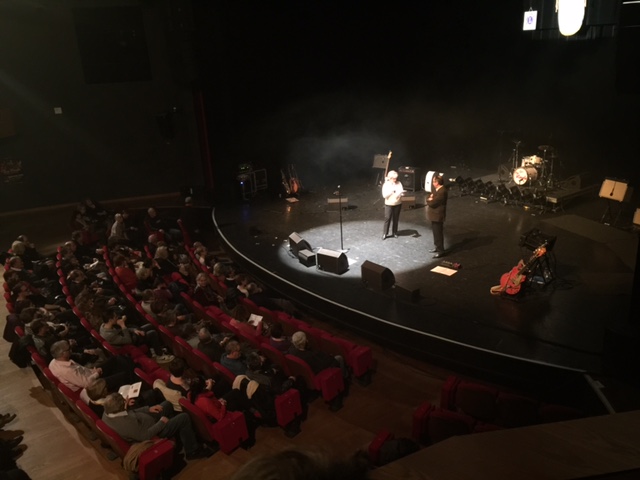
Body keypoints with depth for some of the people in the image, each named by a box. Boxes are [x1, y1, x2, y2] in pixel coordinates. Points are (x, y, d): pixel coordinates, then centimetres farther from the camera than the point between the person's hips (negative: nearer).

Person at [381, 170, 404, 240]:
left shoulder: (399, 184, -2)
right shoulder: (386, 185, -7)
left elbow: (401, 192, -7)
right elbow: (384, 195, -13)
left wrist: (401, 193, -31)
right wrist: (391, 191, -23)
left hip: (398, 204, 2)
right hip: (389, 204, -2)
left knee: (395, 219, 9)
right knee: (387, 218, -2)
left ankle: (394, 232, 23)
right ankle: (385, 233, 7)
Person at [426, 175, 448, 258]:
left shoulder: (442, 192, -24)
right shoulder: (437, 189, 8)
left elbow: (432, 203, -26)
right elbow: (429, 198, 13)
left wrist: (429, 200, -6)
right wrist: (430, 199, -9)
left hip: (438, 215, -10)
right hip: (434, 214, 10)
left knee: (438, 233, -2)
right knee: (435, 232, 20)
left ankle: (441, 251, 6)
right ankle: (437, 247, 33)